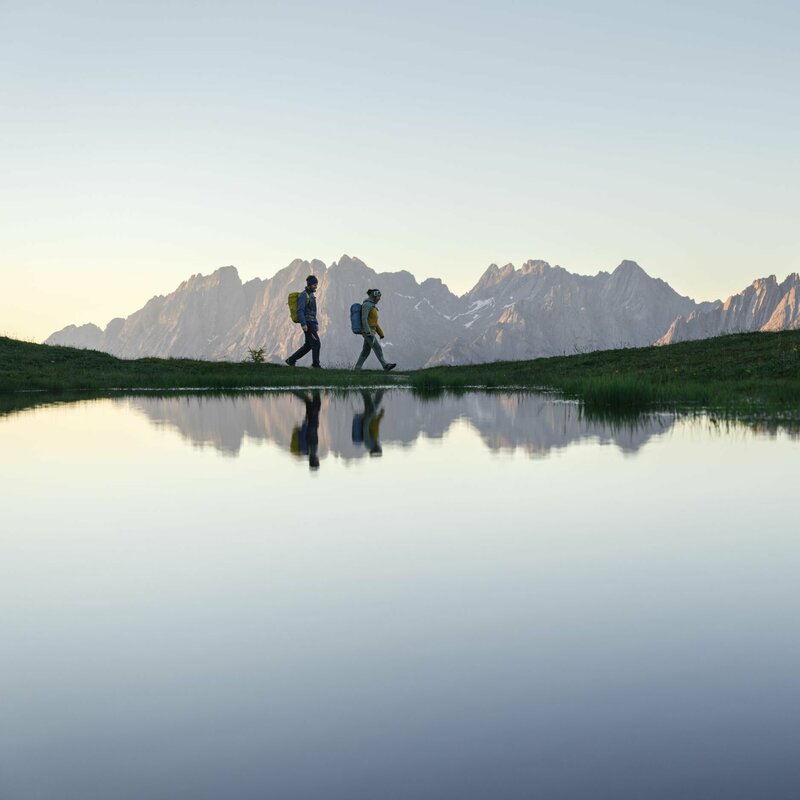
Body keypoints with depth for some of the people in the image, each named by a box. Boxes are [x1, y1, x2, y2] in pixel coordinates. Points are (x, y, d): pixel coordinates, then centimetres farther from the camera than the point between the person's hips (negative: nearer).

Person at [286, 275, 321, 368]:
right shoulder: (303, 295, -13)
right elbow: (300, 310, -20)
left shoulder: (311, 295, 19)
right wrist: (303, 324, -26)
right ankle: (316, 364, -2)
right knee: (316, 343, -10)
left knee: (308, 345, 10)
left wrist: (316, 324, 23)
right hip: (307, 323, -10)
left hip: (311, 323, 10)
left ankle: (291, 360, 15)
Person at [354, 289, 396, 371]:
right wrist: (368, 332, -27)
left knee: (365, 352, 7)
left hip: (370, 332, 10)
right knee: (377, 348, -15)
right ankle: (386, 366, -21)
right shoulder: (366, 304, -12)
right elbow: (364, 319, -20)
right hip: (367, 331, -10)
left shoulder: (372, 306, 19)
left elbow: (374, 322, 22)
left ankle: (357, 369, 8)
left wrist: (380, 333, 18)